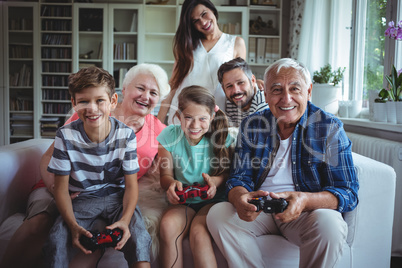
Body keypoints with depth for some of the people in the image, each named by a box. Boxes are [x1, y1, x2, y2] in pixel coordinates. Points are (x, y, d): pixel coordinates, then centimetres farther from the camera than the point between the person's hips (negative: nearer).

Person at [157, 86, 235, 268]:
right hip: (182, 201, 2)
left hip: (212, 200, -2)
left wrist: (215, 181, -24)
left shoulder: (221, 137, -7)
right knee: (167, 226, -29)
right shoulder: (170, 136, -3)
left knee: (198, 233, -31)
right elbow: (165, 175, 4)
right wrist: (171, 183, -21)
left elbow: (228, 172, -1)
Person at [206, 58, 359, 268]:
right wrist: (240, 198, -26)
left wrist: (305, 201, -33)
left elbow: (347, 192, -11)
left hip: (309, 212, -2)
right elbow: (239, 178, 0)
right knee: (217, 214, -21)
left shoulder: (330, 128, -7)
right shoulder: (251, 125, 1)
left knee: (328, 223, -32)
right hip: (259, 210, 2)